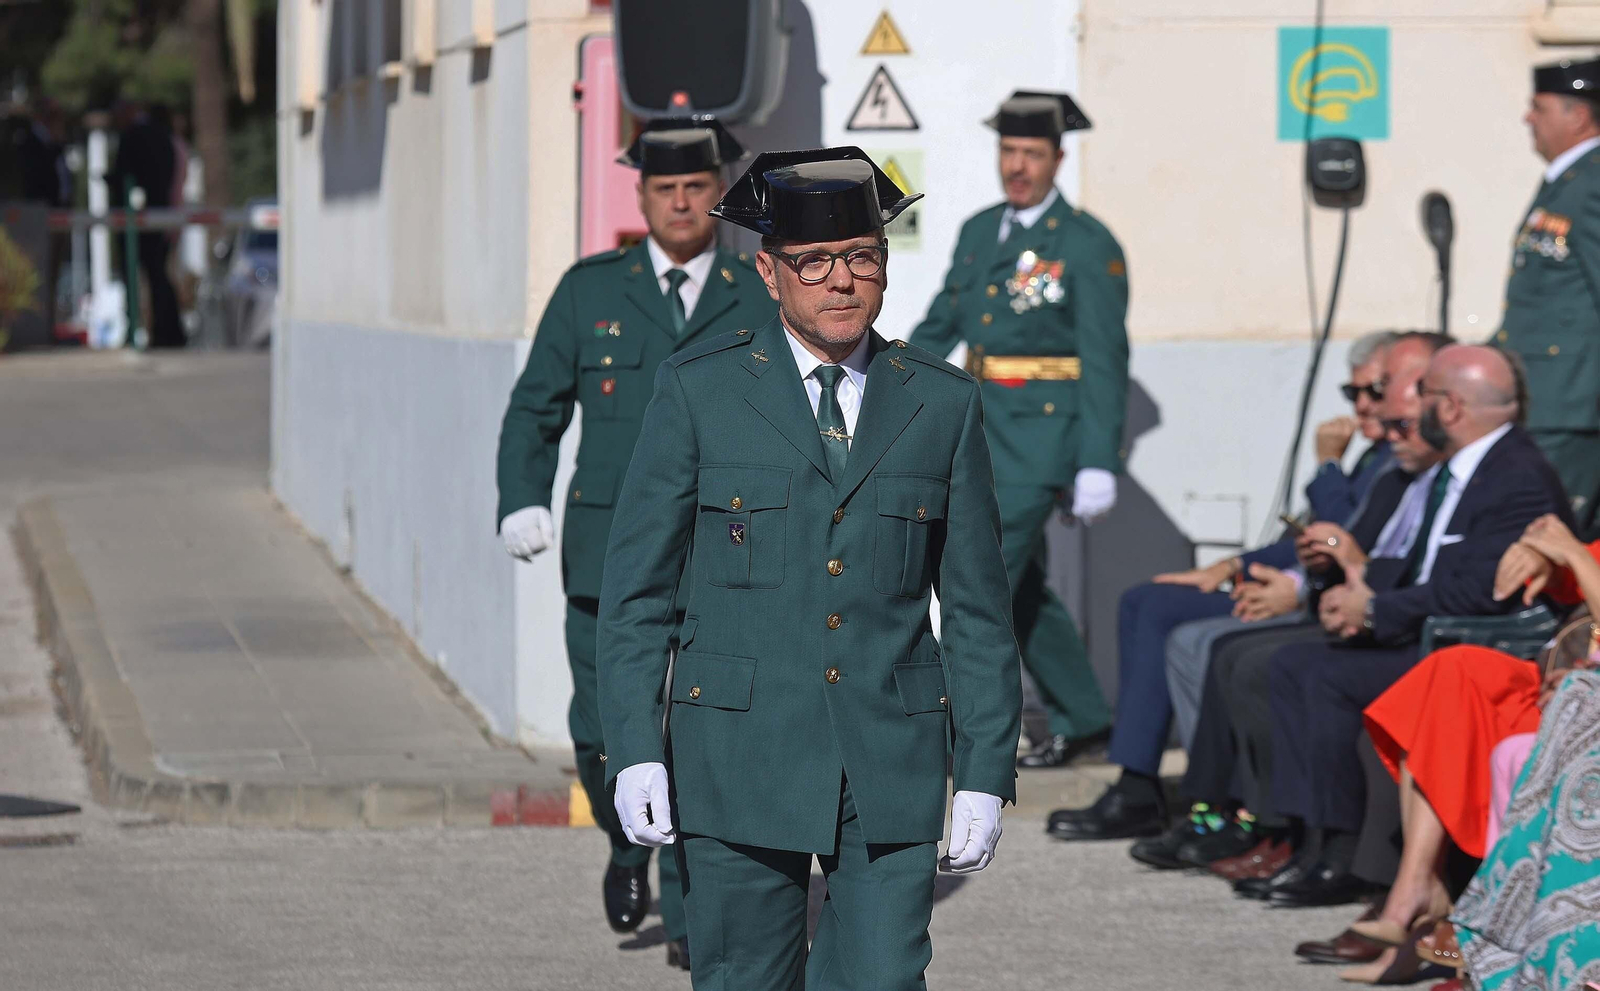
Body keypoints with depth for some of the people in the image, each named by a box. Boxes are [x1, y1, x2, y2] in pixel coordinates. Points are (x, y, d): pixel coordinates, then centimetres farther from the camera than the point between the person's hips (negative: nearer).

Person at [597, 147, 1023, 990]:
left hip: (891, 763, 1)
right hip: (740, 759, -1)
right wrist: (633, 752, -7)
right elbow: (634, 585, 2)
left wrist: (986, 775, 4)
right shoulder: (698, 390, 1)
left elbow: (979, 607, 9)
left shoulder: (942, 404, 7)